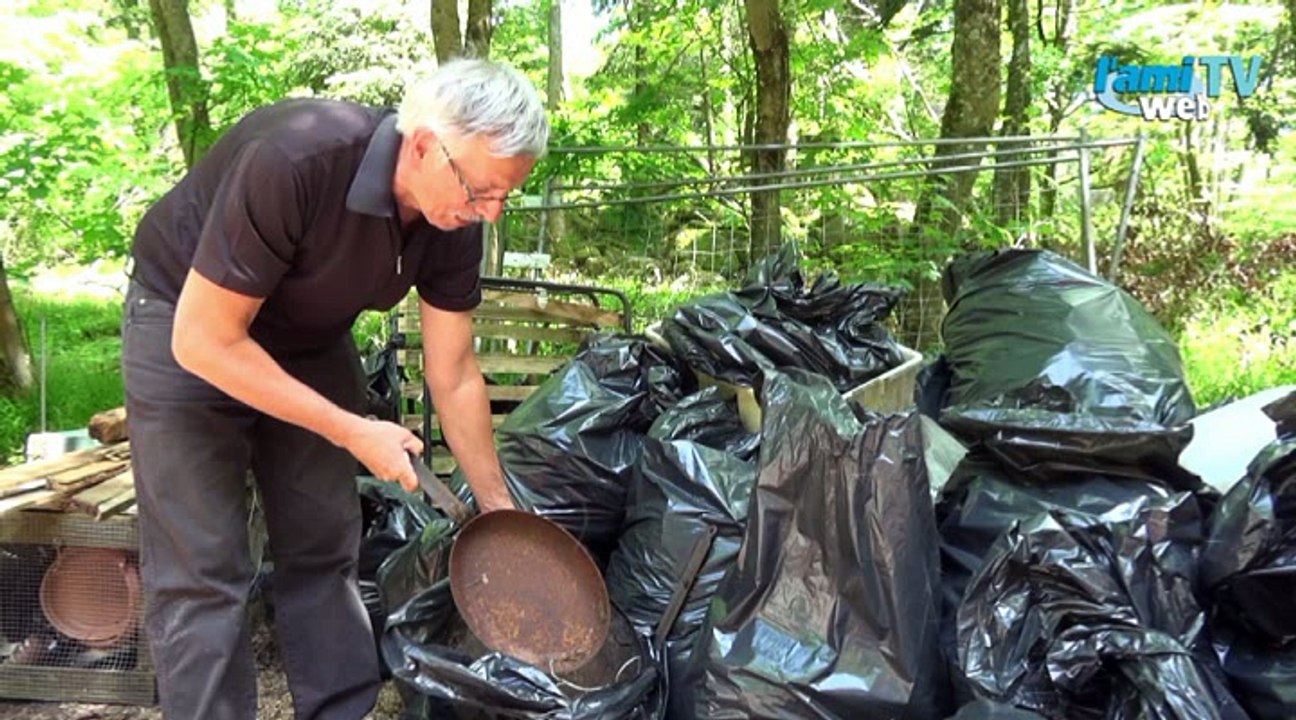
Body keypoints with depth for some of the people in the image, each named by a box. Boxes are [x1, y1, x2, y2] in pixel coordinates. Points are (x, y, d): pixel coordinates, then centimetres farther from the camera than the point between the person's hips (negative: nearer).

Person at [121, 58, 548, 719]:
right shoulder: (294, 162, -36)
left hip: (310, 339, 6)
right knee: (202, 573, -6)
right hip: (187, 325, -5)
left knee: (326, 552, 7)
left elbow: (454, 377, -6)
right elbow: (204, 341, -30)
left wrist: (499, 512, -3)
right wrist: (353, 432, -26)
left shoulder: (454, 224, -17)